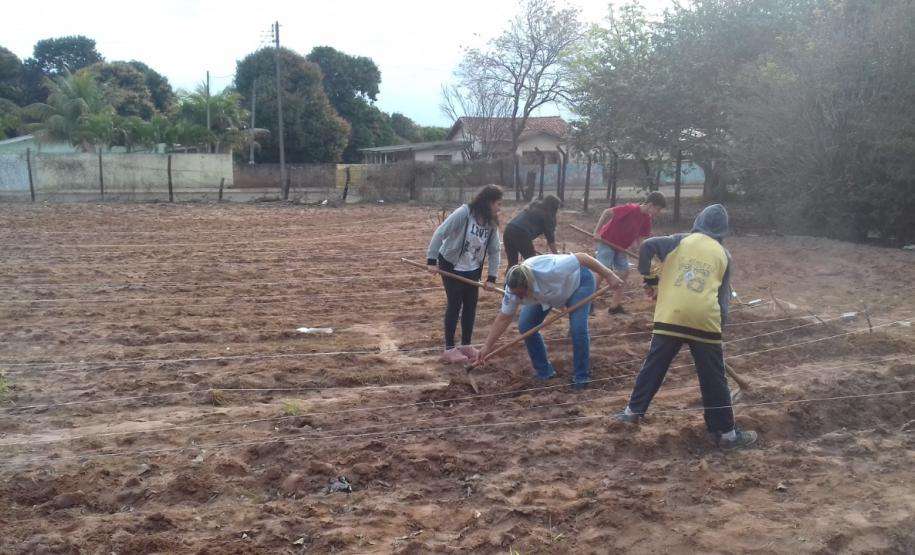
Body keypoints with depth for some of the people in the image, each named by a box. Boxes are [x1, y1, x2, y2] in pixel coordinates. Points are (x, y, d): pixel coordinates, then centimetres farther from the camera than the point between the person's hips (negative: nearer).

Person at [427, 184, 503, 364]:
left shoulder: (492, 223, -6)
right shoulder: (463, 213, -25)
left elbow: (495, 251, -3)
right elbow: (441, 233, -24)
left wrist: (491, 277, -8)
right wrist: (431, 259, -25)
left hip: (473, 269, 6)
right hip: (451, 265, -6)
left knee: (471, 305, 6)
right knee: (455, 305, -4)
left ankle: (466, 345, 20)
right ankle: (449, 349, 5)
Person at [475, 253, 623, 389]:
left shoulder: (549, 270, -46)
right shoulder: (514, 288, -28)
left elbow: (581, 257, -35)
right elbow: (503, 319, -17)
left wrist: (608, 275, -30)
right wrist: (487, 346, -18)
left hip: (579, 280, -5)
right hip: (546, 293, 5)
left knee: (578, 329, -20)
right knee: (525, 325, -8)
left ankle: (581, 376, 2)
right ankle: (544, 372, 9)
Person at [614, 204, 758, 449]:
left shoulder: (680, 241, 10)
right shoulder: (724, 255, 12)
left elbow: (647, 247, -1)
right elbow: (723, 296, 12)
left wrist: (650, 280, 9)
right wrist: (719, 322, 20)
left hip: (670, 317, 1)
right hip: (704, 321, 0)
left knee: (653, 367, 15)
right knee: (713, 379, 7)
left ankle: (633, 411, 22)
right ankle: (726, 432, 15)